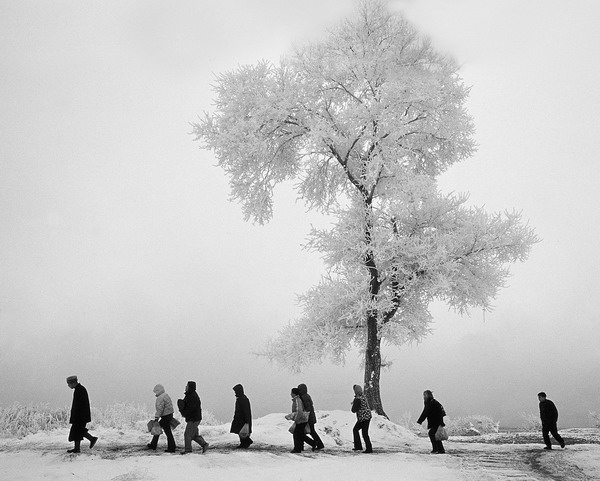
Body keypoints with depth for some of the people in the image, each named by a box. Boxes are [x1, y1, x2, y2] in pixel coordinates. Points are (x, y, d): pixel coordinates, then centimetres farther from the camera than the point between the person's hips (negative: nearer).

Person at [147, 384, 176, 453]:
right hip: (169, 414, 10)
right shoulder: (166, 395, 13)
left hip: (165, 416, -10)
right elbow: (170, 405, 20)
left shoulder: (160, 398, -18)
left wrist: (156, 418, -23)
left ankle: (171, 448, 2)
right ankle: (153, 445, 24)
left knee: (168, 432, -4)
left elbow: (159, 409, -24)